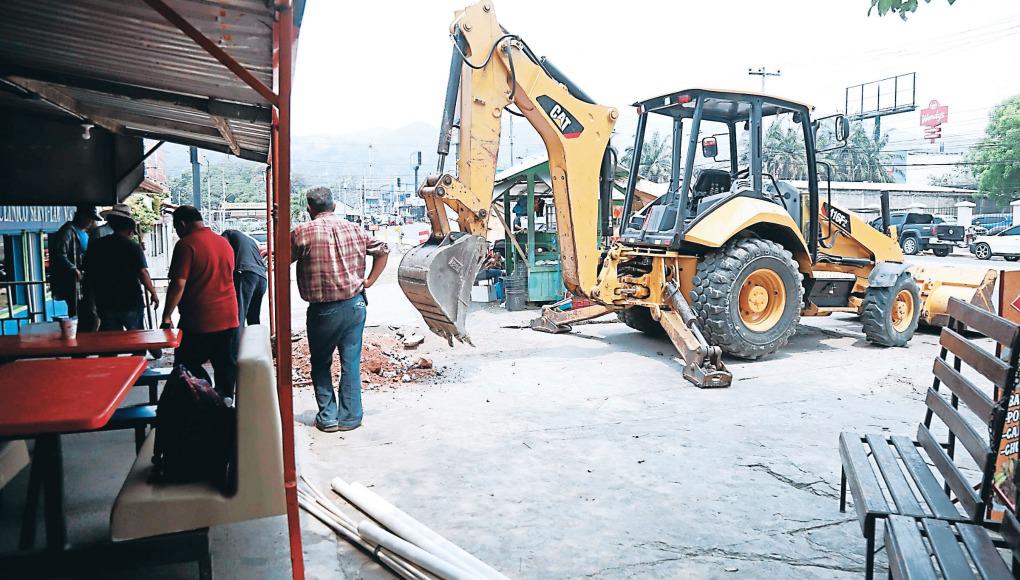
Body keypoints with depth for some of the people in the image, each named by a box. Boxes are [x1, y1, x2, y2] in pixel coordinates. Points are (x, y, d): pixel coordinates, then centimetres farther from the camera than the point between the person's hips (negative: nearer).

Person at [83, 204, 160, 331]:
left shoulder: (95, 245, 4)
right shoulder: (133, 246, -9)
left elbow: (88, 276, 9)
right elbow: (143, 273, -14)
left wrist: (96, 297, 20)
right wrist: (153, 293, -1)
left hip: (105, 304, 3)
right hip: (131, 303, -3)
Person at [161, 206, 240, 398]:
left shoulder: (186, 244, -11)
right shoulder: (224, 243, 11)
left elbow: (178, 283, -17)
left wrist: (167, 316, -11)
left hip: (198, 323, -6)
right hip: (228, 319, 6)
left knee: (188, 369, 7)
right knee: (226, 370, 10)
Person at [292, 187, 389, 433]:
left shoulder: (303, 232, -8)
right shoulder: (353, 229, 5)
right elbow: (382, 251, 12)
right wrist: (369, 281, 14)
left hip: (323, 310, -3)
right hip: (355, 305, 3)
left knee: (320, 364, 14)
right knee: (351, 362, 8)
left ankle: (327, 417, 15)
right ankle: (350, 417, 13)